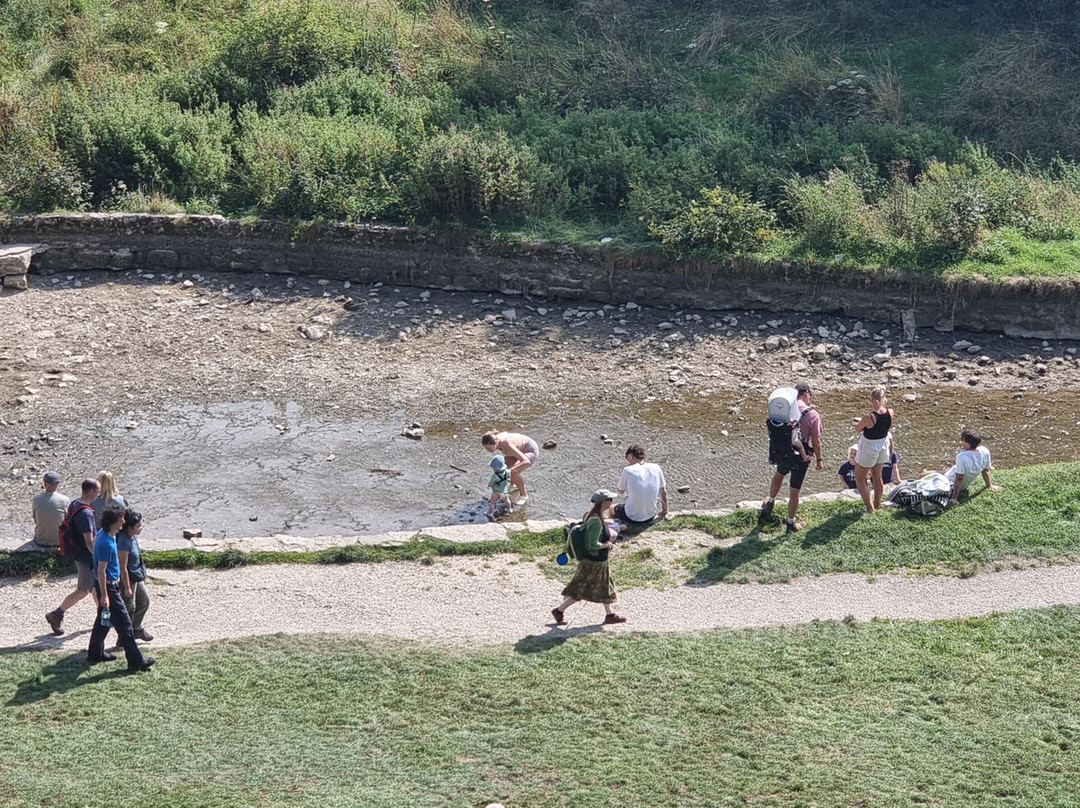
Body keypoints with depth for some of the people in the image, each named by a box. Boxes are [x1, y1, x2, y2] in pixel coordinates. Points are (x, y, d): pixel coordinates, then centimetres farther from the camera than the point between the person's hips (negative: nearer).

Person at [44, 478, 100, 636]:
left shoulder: (74, 505, 3)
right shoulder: (86, 513, -27)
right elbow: (89, 541, -27)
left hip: (78, 552, 10)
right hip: (86, 558, -10)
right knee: (82, 591, 3)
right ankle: (55, 615, 10)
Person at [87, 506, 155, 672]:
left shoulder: (102, 534, 3)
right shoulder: (106, 543, -28)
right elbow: (101, 570, -25)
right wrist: (104, 595, -21)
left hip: (108, 583, 10)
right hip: (108, 586, -10)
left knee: (104, 620, 22)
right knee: (123, 622, -4)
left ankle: (95, 653, 34)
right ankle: (136, 661, 1)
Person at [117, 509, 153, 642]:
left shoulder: (134, 537, 1)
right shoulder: (124, 542, -27)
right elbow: (123, 567, -24)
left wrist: (143, 576, 21)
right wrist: (127, 587, -21)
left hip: (137, 578, 10)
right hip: (127, 579, -10)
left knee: (144, 601, 20)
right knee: (129, 607, 2)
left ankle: (137, 629, 38)